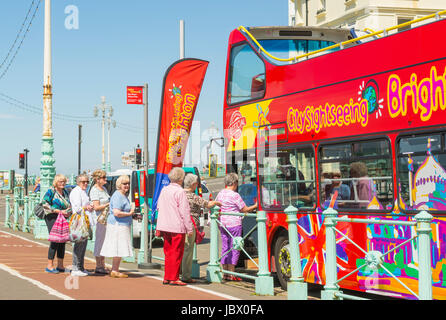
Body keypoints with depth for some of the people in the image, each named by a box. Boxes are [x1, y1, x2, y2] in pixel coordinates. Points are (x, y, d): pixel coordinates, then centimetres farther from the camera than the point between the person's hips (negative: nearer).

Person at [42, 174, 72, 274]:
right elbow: (45, 205, -12)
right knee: (55, 241, -13)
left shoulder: (65, 192, 17)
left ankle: (60, 265, 13)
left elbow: (69, 205, 26)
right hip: (52, 218, -7)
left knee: (62, 241, 6)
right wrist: (59, 211, -17)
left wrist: (68, 212, 3)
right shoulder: (51, 191, -5)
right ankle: (49, 266, -7)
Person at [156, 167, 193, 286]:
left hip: (165, 226, 7)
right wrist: (190, 228, -9)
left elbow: (159, 207, 17)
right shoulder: (180, 192, -13)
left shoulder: (164, 190, 10)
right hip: (177, 227, -7)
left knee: (168, 253, 14)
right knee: (176, 253, 0)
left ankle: (167, 278, 17)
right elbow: (185, 211, -14)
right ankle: (173, 278, 1)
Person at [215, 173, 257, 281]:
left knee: (225, 248, 11)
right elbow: (245, 209, -7)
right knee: (234, 249, -1)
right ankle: (231, 274, 0)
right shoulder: (235, 195, -14)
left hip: (223, 224, 7)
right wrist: (255, 206, 6)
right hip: (234, 224, -7)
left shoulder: (220, 194, 7)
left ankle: (225, 273, 14)